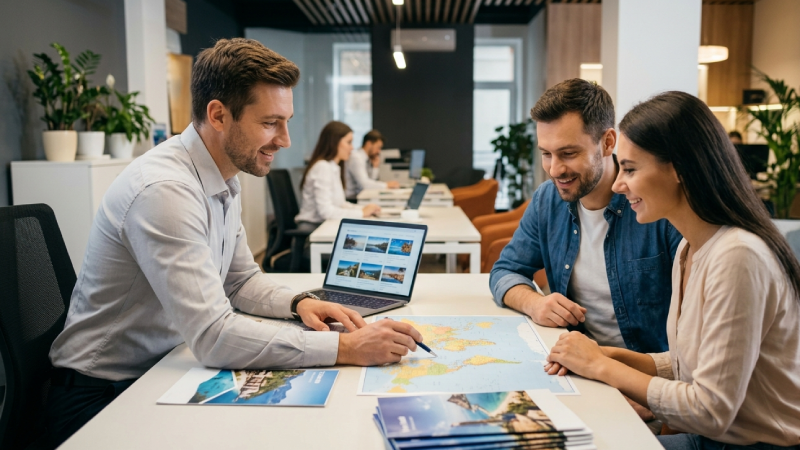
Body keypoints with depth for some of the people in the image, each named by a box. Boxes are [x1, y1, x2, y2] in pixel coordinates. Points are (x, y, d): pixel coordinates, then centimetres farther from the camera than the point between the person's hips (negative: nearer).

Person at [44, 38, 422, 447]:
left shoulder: (224, 180, 2)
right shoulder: (164, 190, -27)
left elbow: (241, 279, 13)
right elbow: (214, 337, -32)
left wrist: (298, 302, -6)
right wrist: (346, 348, -32)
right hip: (101, 395, -8)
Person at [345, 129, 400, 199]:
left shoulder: (367, 158, 12)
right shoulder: (356, 157, -15)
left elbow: (370, 183, 14)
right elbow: (364, 184, -26)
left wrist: (375, 166, 3)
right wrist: (387, 185, -20)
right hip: (351, 198, -9)